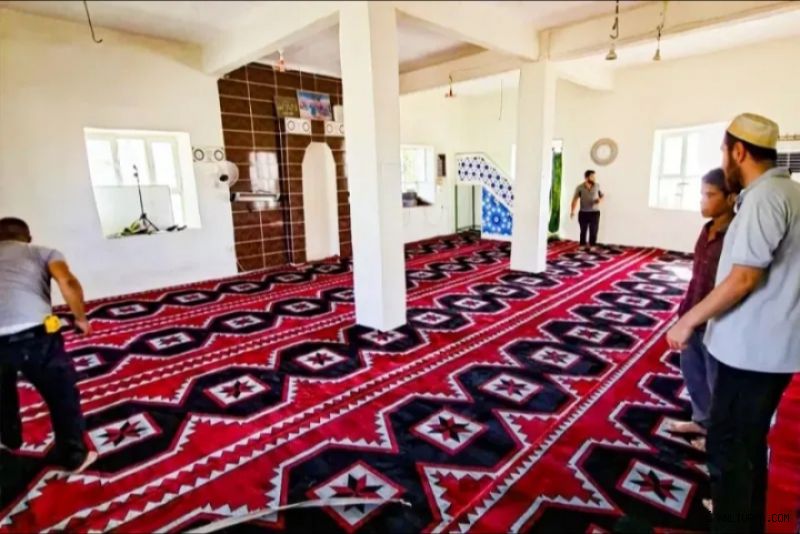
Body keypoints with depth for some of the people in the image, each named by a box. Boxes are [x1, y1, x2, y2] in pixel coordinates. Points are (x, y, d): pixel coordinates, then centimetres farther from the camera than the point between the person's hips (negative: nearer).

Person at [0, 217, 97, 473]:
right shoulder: (42, 252, 18)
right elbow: (68, 283, -3)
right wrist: (81, 319, 10)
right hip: (33, 333, -4)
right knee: (63, 395, 19)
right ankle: (74, 457, 31)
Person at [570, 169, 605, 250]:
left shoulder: (597, 186, 1)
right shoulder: (580, 187, -5)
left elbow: (602, 196, 13)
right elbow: (575, 199, -10)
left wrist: (600, 199, -12)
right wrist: (572, 211, -21)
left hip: (595, 212, 1)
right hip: (583, 213, -1)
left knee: (593, 231, -2)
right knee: (583, 230, 7)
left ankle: (592, 246, 8)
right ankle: (582, 246, 18)